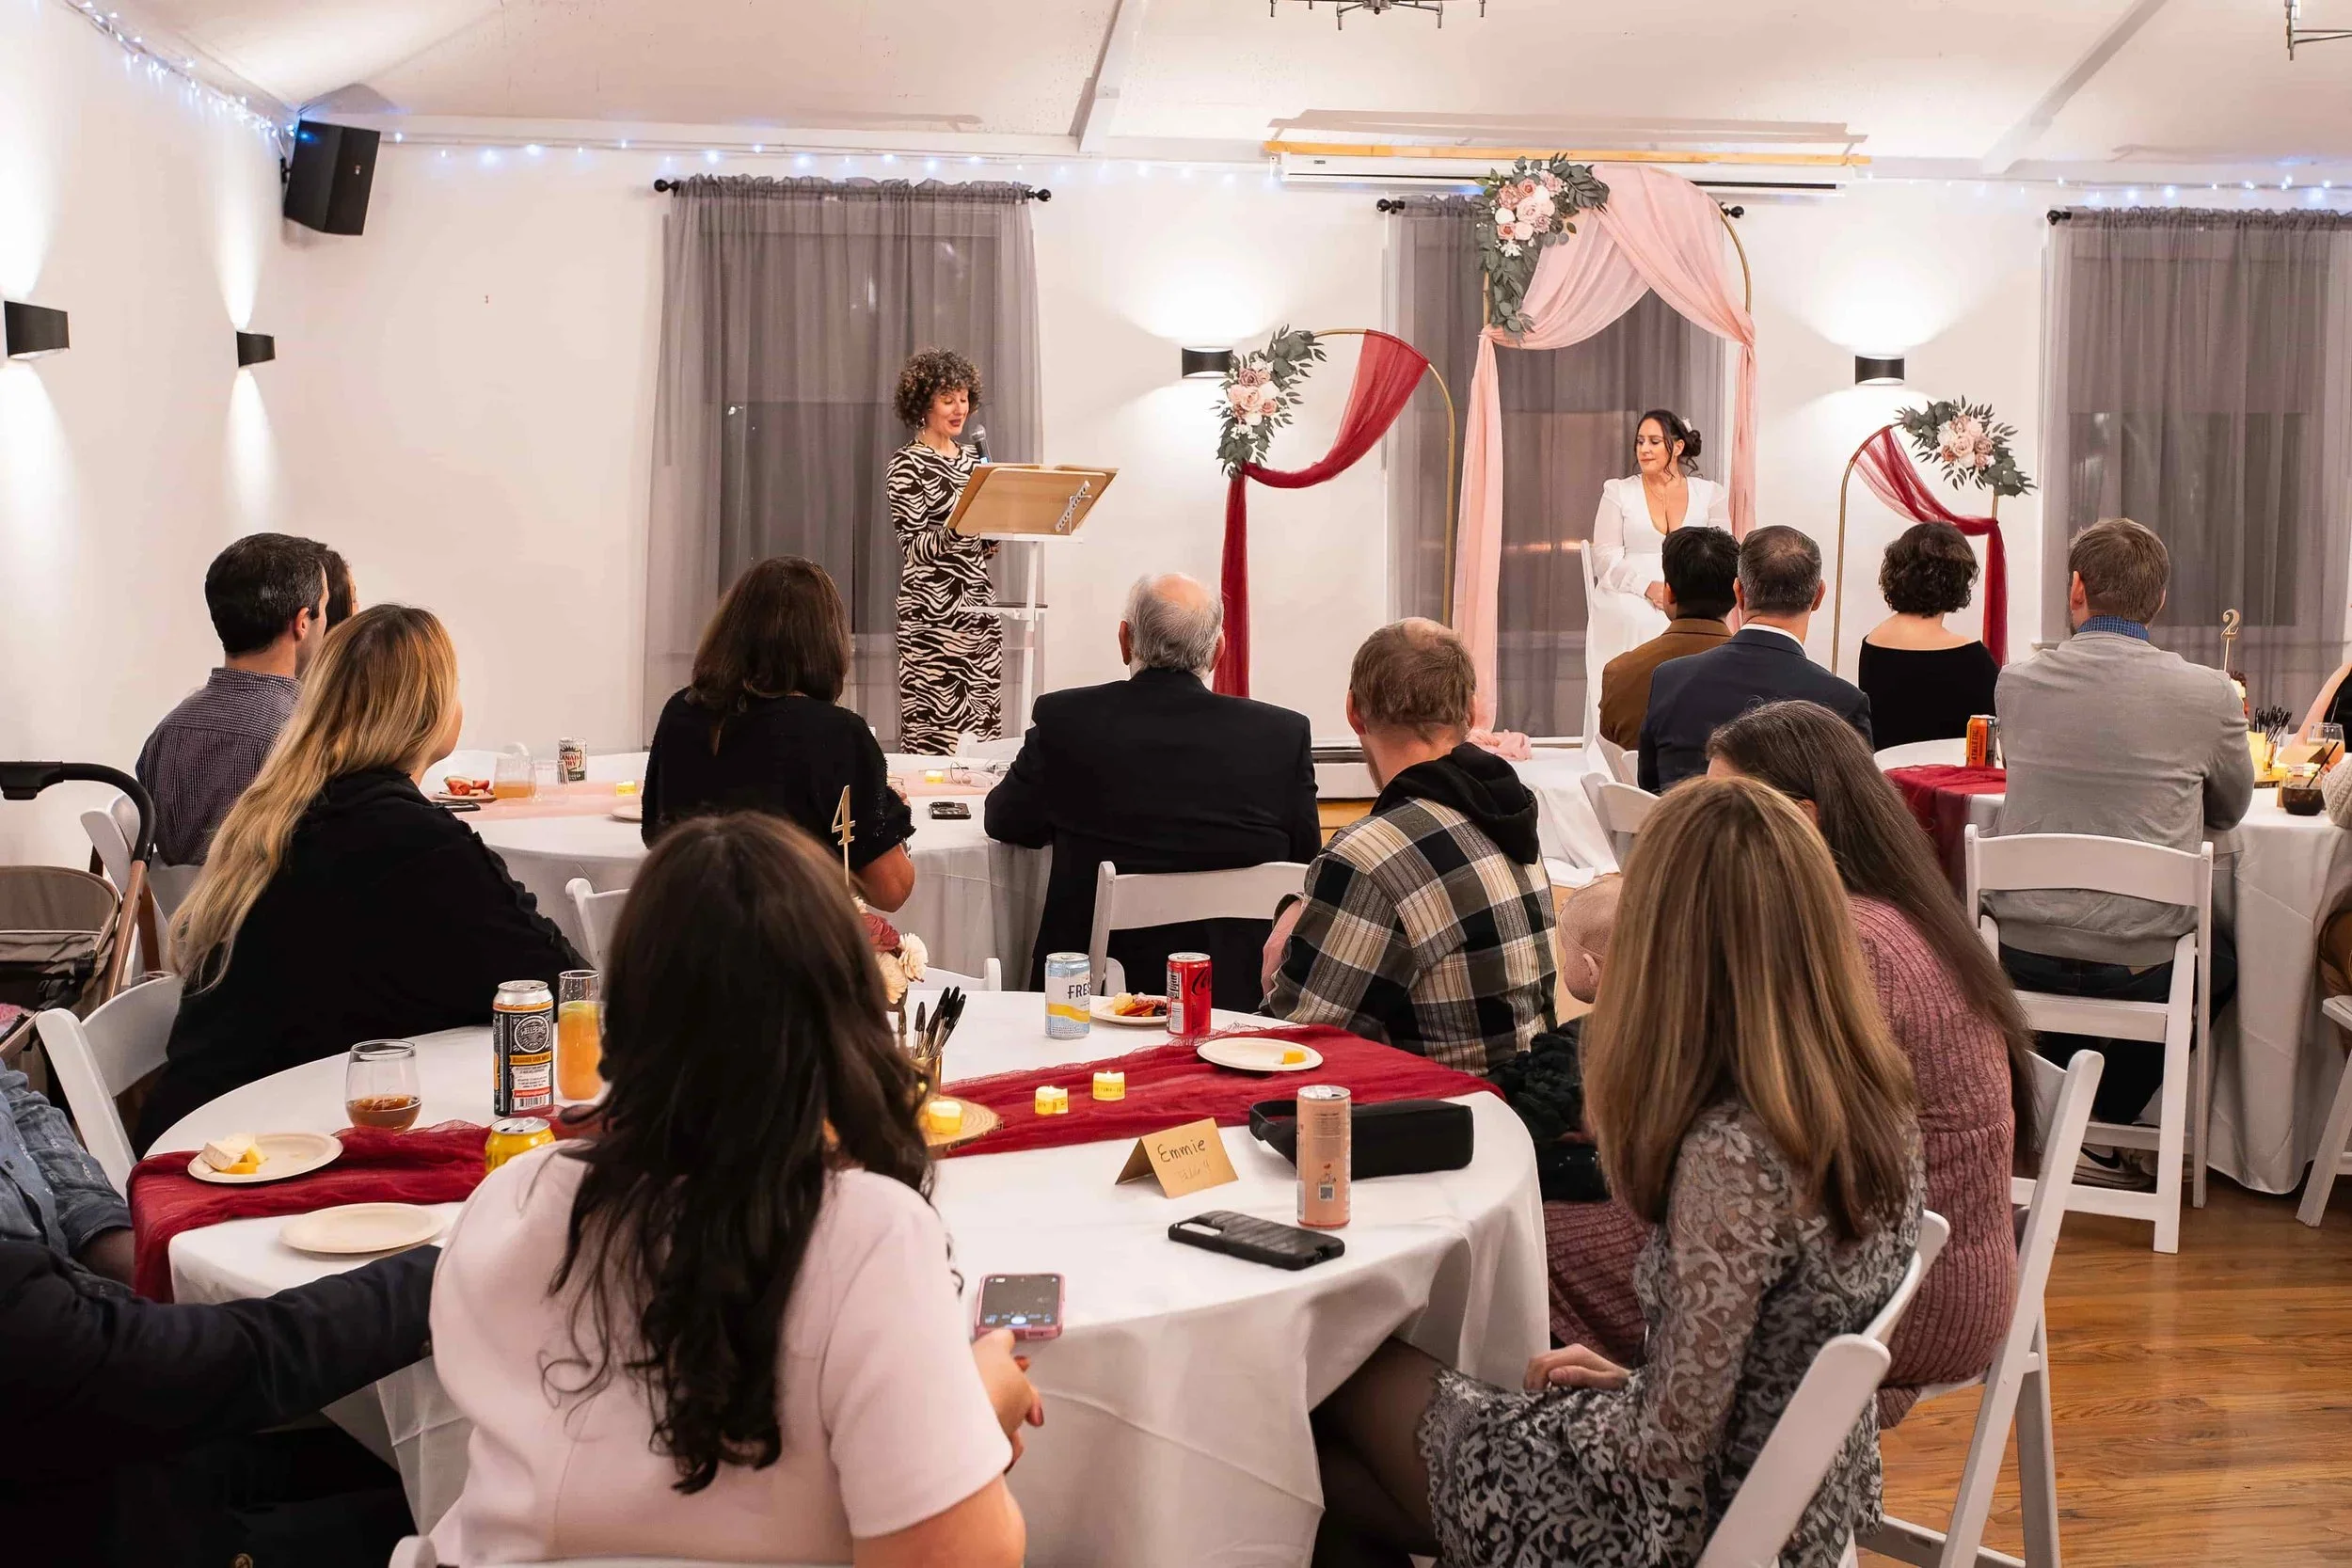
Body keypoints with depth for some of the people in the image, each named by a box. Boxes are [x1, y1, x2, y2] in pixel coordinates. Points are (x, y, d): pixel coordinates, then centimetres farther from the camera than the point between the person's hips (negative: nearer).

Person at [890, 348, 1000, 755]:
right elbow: (913, 545, -12)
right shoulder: (907, 463, -4)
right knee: (936, 729, -9)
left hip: (978, 605, 7)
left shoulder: (971, 459, 16)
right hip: (933, 612, -7)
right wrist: (956, 529, -28)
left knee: (983, 719, 4)